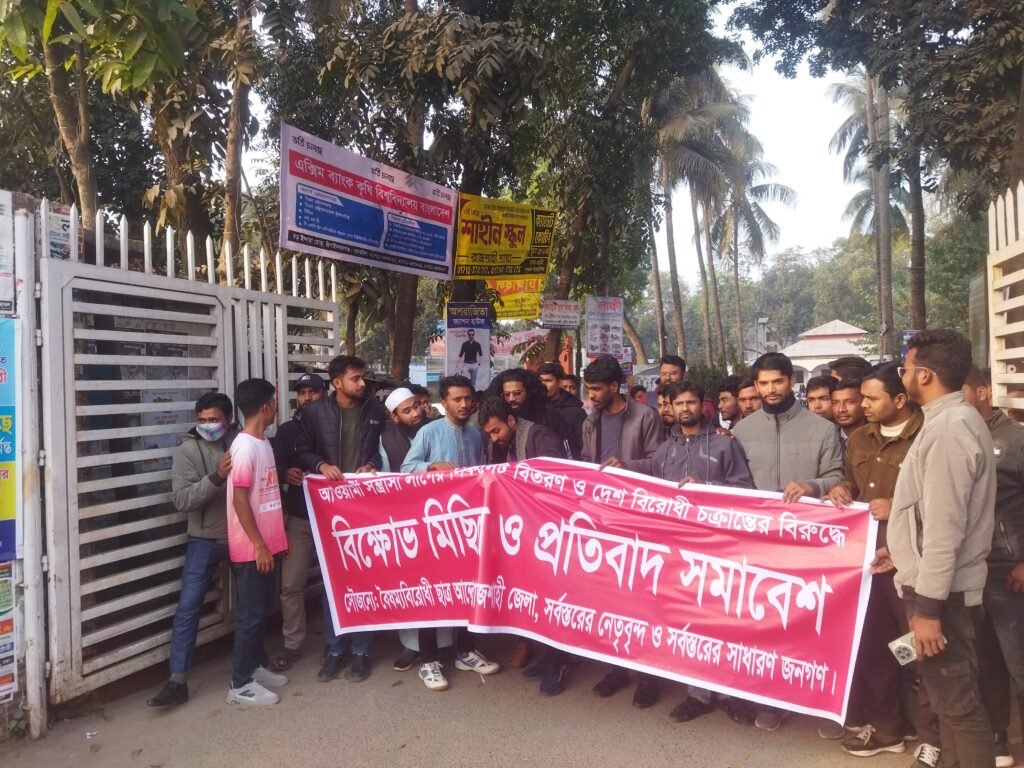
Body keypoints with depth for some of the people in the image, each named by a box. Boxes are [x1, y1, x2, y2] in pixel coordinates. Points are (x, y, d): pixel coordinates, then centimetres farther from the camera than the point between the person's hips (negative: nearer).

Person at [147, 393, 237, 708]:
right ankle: (178, 681, 4)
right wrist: (216, 477, -30)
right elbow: (181, 499, -19)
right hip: (206, 540, -2)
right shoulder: (188, 450, -8)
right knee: (187, 608, -5)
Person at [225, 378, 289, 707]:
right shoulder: (245, 447, -19)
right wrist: (258, 545, -19)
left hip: (268, 543, 9)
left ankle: (256, 666, 31)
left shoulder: (262, 442, 9)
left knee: (262, 610, 18)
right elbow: (240, 500, -21)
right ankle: (240, 684, 12)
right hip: (251, 548, -9)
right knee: (250, 614, 1)